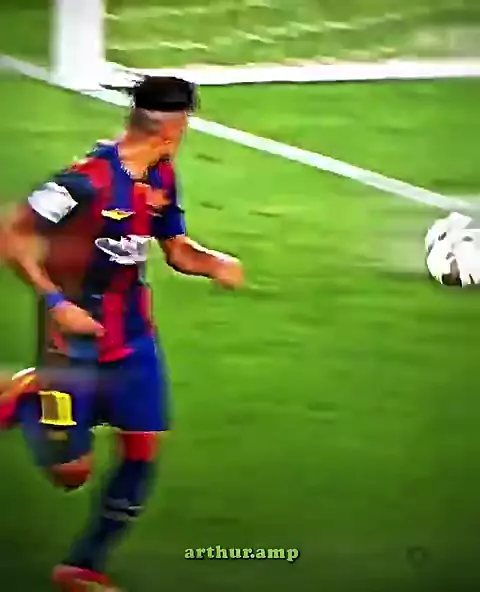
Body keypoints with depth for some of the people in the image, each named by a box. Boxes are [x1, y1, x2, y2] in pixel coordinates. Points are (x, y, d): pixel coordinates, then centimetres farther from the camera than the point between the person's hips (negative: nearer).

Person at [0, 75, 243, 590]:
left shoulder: (161, 178, 2)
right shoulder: (89, 179, -23)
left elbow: (176, 250, 13)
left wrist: (216, 263, -7)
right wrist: (55, 301, -25)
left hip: (133, 337, 7)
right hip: (78, 340, -7)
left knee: (143, 453, 4)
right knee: (70, 472, 0)